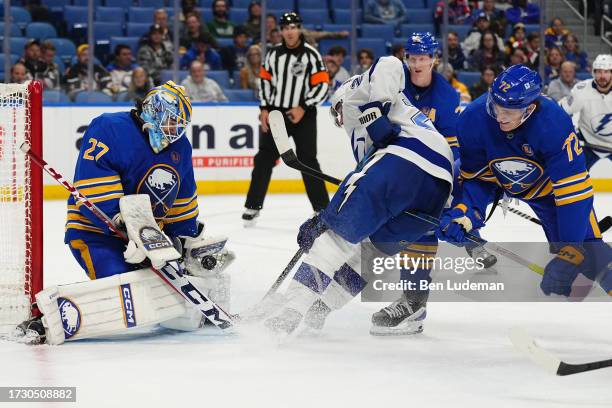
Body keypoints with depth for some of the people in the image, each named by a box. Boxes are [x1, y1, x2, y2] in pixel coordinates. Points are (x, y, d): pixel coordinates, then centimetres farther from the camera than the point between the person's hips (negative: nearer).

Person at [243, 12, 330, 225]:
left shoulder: (311, 55, -8)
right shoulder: (274, 54, 4)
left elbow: (322, 85, -9)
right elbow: (265, 79, 13)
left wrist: (303, 108, -16)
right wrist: (264, 109, 5)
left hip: (302, 114, -4)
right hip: (275, 112, 4)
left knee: (307, 160, -6)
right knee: (265, 158, 3)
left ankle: (322, 209, 1)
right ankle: (253, 206, 10)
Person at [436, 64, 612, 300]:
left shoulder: (555, 125, -40)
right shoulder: (472, 120, -33)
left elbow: (572, 190, -38)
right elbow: (477, 179, -16)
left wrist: (568, 255, -39)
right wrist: (463, 214, -35)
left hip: (545, 187, -3)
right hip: (497, 178, 3)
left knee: (589, 252, -12)